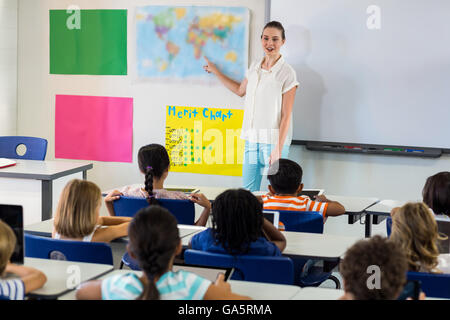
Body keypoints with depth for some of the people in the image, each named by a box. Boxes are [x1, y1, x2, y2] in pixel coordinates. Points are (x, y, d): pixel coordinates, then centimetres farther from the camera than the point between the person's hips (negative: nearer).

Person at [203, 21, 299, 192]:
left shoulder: (287, 73, -8)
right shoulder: (254, 67, 11)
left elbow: (286, 116, -11)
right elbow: (240, 90, 31)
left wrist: (278, 149, -16)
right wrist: (215, 71, 36)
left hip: (274, 140, -6)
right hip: (252, 139, 6)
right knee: (248, 191, 6)